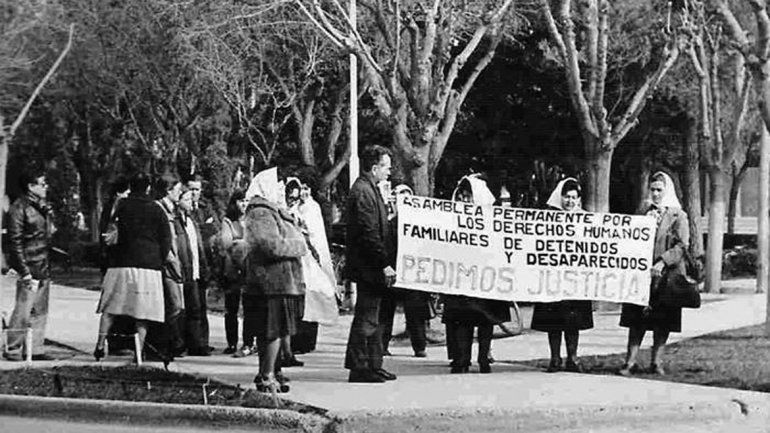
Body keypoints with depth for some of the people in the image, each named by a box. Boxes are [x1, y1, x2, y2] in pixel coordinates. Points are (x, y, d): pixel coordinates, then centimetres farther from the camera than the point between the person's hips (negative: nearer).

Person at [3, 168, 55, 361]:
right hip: (29, 267, -8)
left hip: (43, 267, 8)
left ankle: (35, 349, 16)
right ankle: (12, 350, 2)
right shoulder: (19, 208, -11)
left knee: (40, 312, 10)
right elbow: (15, 242, -14)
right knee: (23, 311, -6)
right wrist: (24, 271, -17)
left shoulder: (43, 208, 15)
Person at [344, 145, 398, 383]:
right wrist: (384, 264, -21)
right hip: (368, 265, -11)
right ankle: (359, 368, -2)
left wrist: (384, 263, 20)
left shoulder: (369, 189, 17)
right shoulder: (363, 192, -16)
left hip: (371, 267, 11)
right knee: (367, 317, -6)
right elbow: (369, 234, -21)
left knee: (371, 317, 13)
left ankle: (373, 366, 18)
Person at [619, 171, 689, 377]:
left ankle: (656, 361, 10)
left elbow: (682, 245, -7)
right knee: (637, 318, -4)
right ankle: (631, 361, -5)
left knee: (663, 321, 2)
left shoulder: (677, 215, 1)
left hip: (666, 274, -2)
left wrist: (663, 262, -17)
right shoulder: (644, 211, 12)